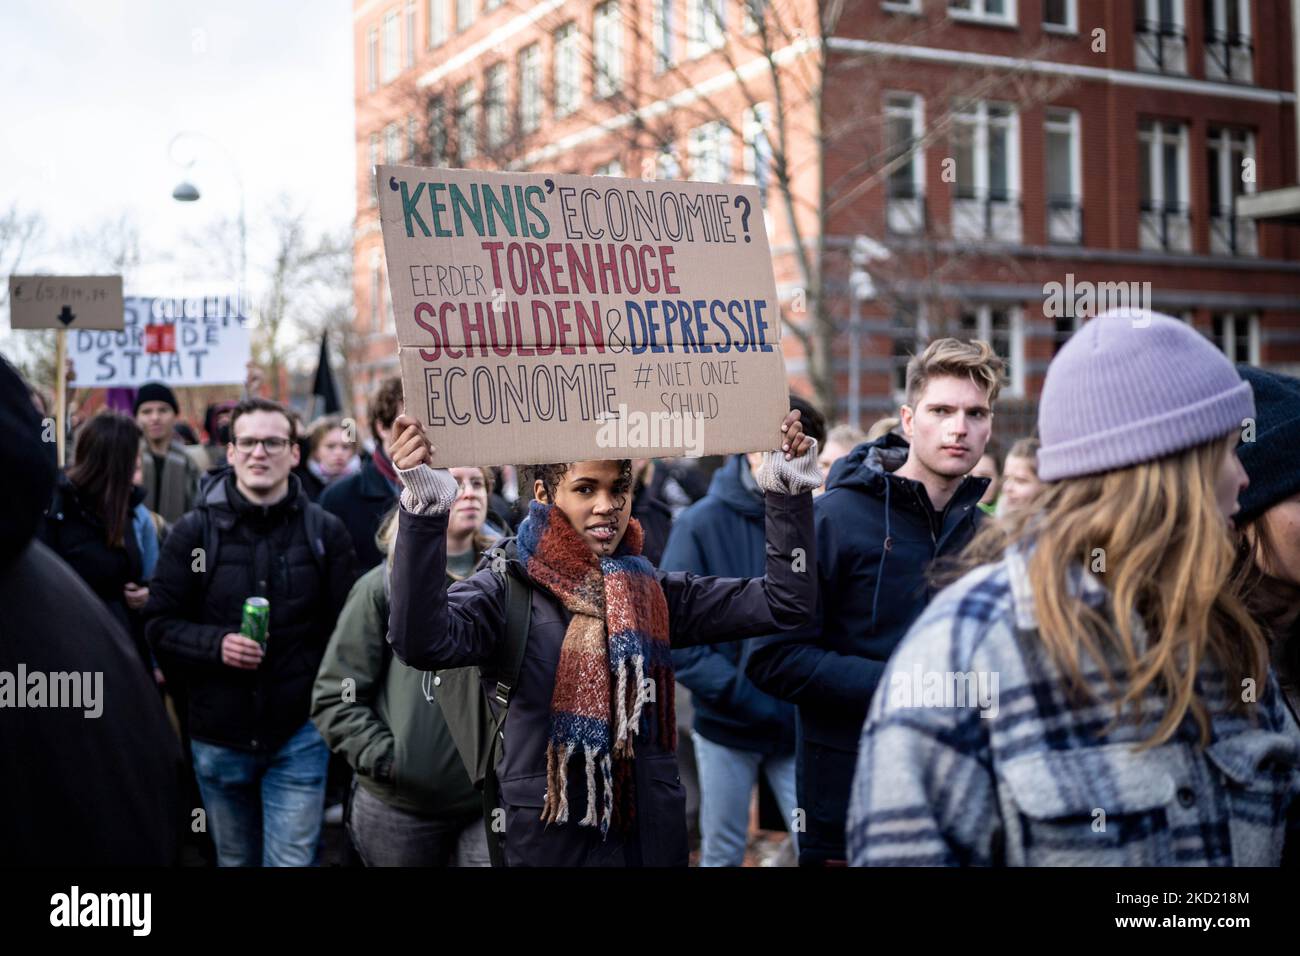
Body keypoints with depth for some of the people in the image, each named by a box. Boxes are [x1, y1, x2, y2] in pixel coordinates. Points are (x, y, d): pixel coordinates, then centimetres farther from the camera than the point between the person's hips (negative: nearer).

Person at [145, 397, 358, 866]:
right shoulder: (195, 531, -2)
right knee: (236, 860, 18)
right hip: (218, 736, 2)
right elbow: (160, 624, 0)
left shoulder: (326, 532, -2)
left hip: (299, 737, -1)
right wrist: (216, 644, -18)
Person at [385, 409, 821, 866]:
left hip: (654, 835, 4)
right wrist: (424, 510, -38)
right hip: (550, 842, -4)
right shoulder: (506, 586, -7)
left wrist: (788, 491, -7)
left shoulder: (653, 590, 6)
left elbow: (784, 603, 4)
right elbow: (422, 642, -27)